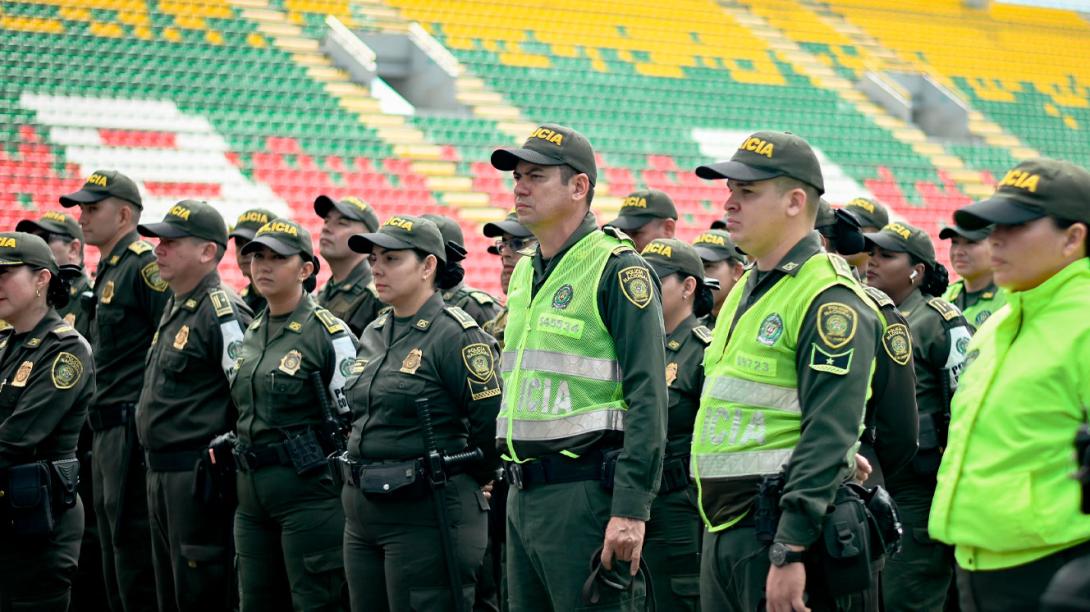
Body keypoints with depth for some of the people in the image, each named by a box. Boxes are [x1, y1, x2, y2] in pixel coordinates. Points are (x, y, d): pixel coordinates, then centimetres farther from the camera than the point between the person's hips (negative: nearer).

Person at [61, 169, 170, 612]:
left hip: (135, 433, -10)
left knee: (136, 561, -8)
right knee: (115, 568, 13)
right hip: (108, 435, 10)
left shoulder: (144, 267, -12)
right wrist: (100, 433, 19)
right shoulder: (108, 272, 19)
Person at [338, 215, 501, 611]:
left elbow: (492, 425, -15)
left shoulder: (457, 335, -12)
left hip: (426, 517, -8)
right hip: (362, 514, 8)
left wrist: (457, 483, -3)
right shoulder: (373, 336, 13)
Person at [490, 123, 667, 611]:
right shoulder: (524, 274, 17)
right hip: (524, 493, 9)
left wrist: (631, 509, -22)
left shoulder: (618, 269, -10)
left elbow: (648, 399, -16)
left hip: (585, 494, -9)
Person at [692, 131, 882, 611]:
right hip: (725, 529, 9)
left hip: (781, 530, -9)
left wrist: (790, 553, -25)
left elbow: (828, 440, -20)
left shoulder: (830, 301, -13)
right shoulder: (747, 289, 17)